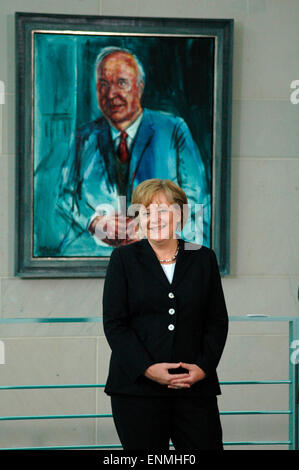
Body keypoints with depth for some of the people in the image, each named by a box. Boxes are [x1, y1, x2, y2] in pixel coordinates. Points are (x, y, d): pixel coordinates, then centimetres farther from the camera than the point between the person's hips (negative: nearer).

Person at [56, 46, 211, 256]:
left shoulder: (173, 130, 11)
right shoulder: (84, 138, 20)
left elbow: (196, 196, 4)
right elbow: (65, 195, 14)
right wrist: (93, 221, -9)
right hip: (92, 247, 2)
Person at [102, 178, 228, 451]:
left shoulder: (204, 258, 11)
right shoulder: (124, 259, 6)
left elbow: (218, 321, 10)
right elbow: (114, 324, -1)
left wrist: (203, 367, -6)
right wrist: (147, 368, -13)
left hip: (196, 387, 2)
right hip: (136, 387, -1)